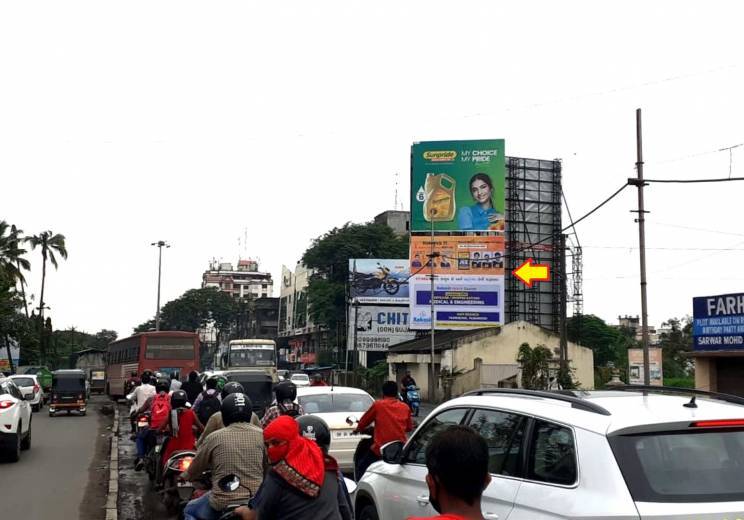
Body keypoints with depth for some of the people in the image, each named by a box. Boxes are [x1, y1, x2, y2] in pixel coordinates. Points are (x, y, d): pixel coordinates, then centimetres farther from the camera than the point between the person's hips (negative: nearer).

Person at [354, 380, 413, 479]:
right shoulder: (405, 407, 7)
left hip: (380, 449, -3)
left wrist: (358, 429, 34)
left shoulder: (378, 405, 0)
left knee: (361, 468, 13)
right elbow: (409, 427, 20)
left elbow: (364, 421, 13)